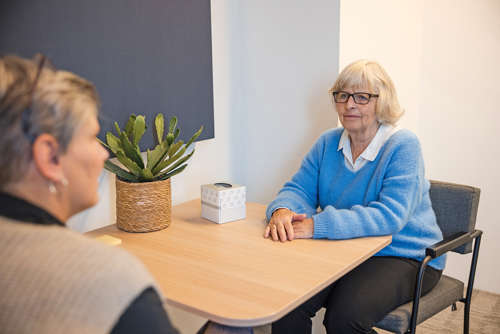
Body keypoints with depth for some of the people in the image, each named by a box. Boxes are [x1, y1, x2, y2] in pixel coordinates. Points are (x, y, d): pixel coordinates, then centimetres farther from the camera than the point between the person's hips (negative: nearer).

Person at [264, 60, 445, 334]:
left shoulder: (403, 146, -14)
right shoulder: (328, 143, 6)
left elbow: (390, 216, -26)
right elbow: (299, 189, 3)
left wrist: (317, 225, -34)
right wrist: (282, 211, -24)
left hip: (403, 257, -4)